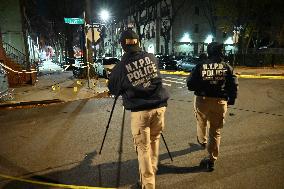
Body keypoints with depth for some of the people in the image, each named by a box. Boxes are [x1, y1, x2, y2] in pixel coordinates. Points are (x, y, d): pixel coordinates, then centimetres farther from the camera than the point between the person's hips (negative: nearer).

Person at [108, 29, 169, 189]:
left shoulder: (121, 66, -6)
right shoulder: (151, 57, 4)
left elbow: (113, 90, 7)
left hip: (139, 110, -4)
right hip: (159, 106, 4)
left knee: (143, 147, 8)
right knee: (154, 140, 22)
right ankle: (153, 170, 39)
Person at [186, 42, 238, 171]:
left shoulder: (200, 66, -5)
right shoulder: (227, 67, -1)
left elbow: (190, 84, -6)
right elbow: (233, 86, -1)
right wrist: (231, 100, 12)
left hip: (202, 100, 0)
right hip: (219, 102, 0)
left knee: (201, 123, 27)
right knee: (215, 132, 8)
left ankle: (202, 141, 53)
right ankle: (211, 160, 12)